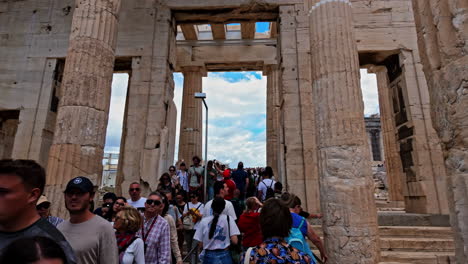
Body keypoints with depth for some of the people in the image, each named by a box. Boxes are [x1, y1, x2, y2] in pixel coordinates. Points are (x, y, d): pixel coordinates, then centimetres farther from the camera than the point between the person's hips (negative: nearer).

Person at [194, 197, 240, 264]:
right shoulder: (228, 219, -7)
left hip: (209, 256, 1)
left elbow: (201, 245, -1)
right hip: (224, 256, -1)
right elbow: (235, 241, -11)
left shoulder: (204, 221, -4)